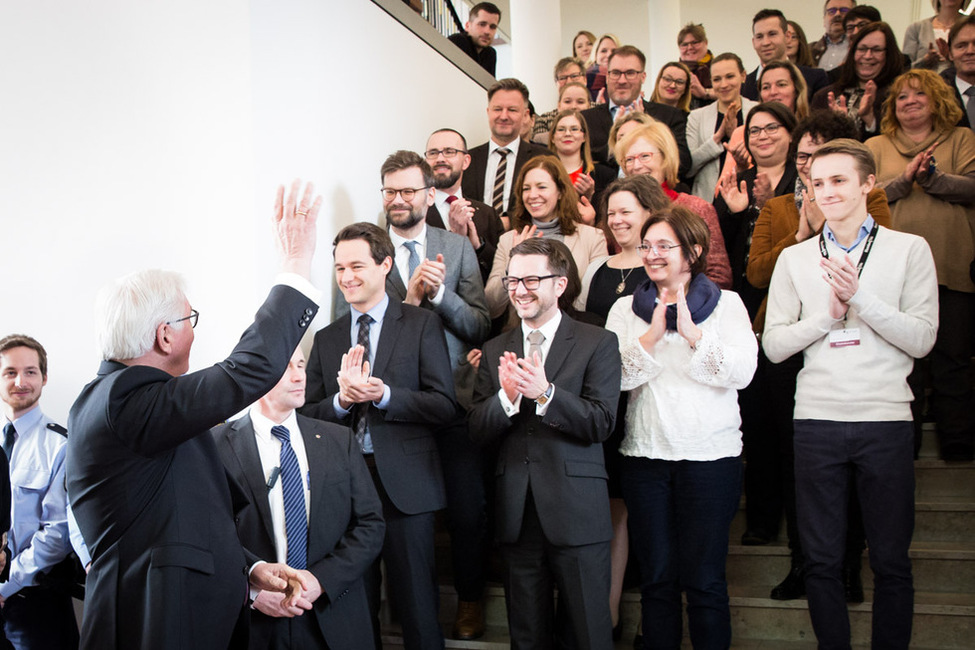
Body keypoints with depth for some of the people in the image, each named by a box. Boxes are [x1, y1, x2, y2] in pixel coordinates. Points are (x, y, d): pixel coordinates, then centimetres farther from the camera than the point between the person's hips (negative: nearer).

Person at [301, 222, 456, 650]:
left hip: (405, 483, -3)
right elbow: (307, 415, 7)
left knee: (417, 604, 3)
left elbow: (444, 407, -6)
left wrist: (383, 395, -18)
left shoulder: (422, 325, 1)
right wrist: (342, 399, -13)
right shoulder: (326, 339, 13)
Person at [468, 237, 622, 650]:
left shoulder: (598, 343, -1)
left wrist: (544, 392, -25)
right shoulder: (495, 351, 11)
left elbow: (601, 422, -11)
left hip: (576, 510, -4)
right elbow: (478, 431, 4)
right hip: (517, 512, 4)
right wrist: (506, 397, -17)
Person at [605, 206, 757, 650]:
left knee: (704, 580, 2)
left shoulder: (726, 304, 5)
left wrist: (694, 334, -18)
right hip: (645, 454, 2)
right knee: (657, 577, 9)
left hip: (711, 453, -2)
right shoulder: (626, 309, 9)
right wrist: (651, 337, -15)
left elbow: (742, 372, -9)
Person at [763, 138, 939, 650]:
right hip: (816, 420, 2)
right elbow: (774, 345, 4)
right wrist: (828, 312, -9)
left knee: (890, 560, 6)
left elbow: (922, 339, -5)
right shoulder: (794, 258, 9)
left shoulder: (910, 249, 3)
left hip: (886, 420, -1)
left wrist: (859, 296, -14)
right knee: (821, 559, 8)